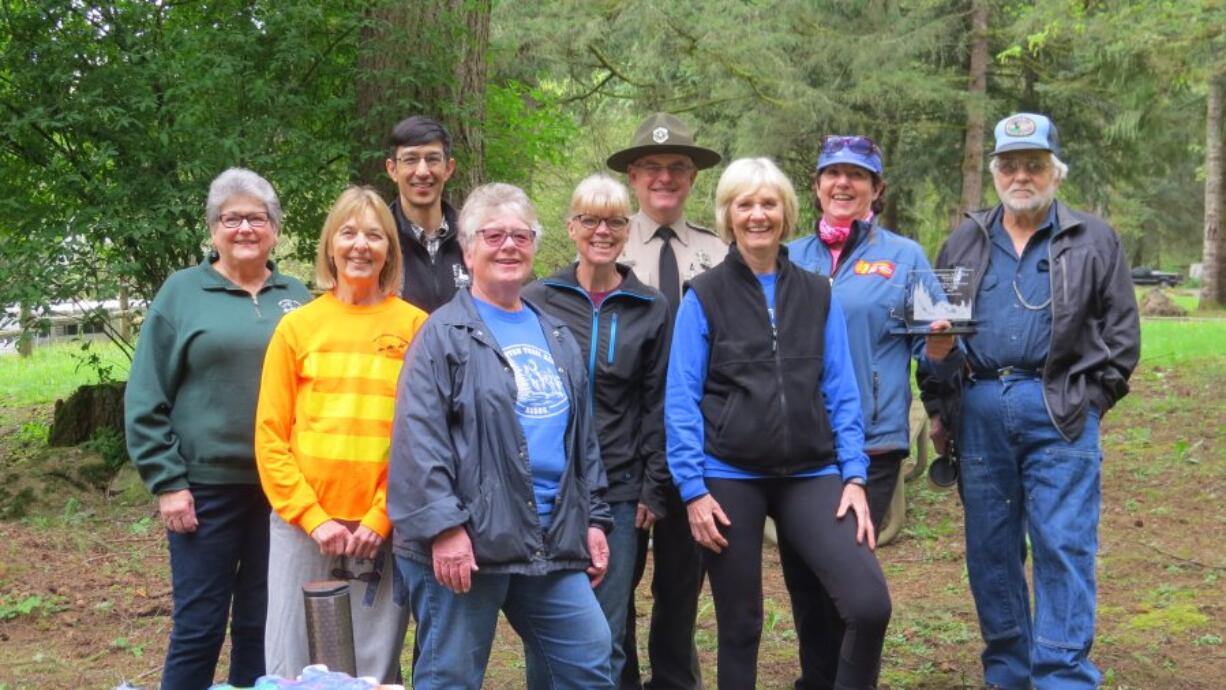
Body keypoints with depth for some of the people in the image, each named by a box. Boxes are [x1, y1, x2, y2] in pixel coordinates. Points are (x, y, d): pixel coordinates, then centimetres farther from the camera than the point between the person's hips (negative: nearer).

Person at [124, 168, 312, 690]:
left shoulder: (296, 297, 8)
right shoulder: (183, 291, 0)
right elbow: (145, 400, -2)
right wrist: (166, 481, -8)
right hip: (206, 486, -3)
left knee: (263, 626, 11)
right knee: (198, 627, 2)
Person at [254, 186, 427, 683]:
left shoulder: (415, 326, 2)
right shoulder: (297, 326, 5)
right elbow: (270, 437, 3)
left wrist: (380, 518, -9)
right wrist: (314, 518, -6)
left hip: (383, 527, -1)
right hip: (303, 524, 1)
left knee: (374, 670, 5)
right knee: (293, 668, 5)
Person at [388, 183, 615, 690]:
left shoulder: (557, 337, 17)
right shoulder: (444, 333, -5)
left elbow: (583, 436, 21)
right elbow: (418, 439, -13)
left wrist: (594, 518, 16)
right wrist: (443, 525, -20)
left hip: (551, 541, 6)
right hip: (467, 540, -6)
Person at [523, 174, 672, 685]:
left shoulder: (651, 309, 5)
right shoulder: (537, 301, 2)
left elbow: (658, 405, 6)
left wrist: (654, 489, 2)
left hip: (619, 490, 1)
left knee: (608, 635, 4)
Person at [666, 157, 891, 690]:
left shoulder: (818, 295, 9)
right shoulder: (704, 298, 2)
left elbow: (841, 392, 8)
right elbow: (681, 401, -1)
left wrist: (854, 476, -2)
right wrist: (692, 490, -9)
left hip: (811, 473, 2)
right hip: (730, 476, -1)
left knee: (870, 604, -14)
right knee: (739, 625, 6)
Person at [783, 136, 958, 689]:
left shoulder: (904, 258, 4)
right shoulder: (790, 260, 11)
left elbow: (933, 354, 2)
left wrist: (941, 345, -20)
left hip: (869, 443, -3)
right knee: (802, 576, 10)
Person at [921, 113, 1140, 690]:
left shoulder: (1093, 242, 6)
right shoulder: (965, 243, 14)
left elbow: (1121, 333, 6)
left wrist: (1091, 400, -2)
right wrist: (939, 408, 8)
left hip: (1059, 413, -3)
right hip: (979, 411, 3)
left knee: (1063, 549, -7)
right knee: (990, 551, 8)